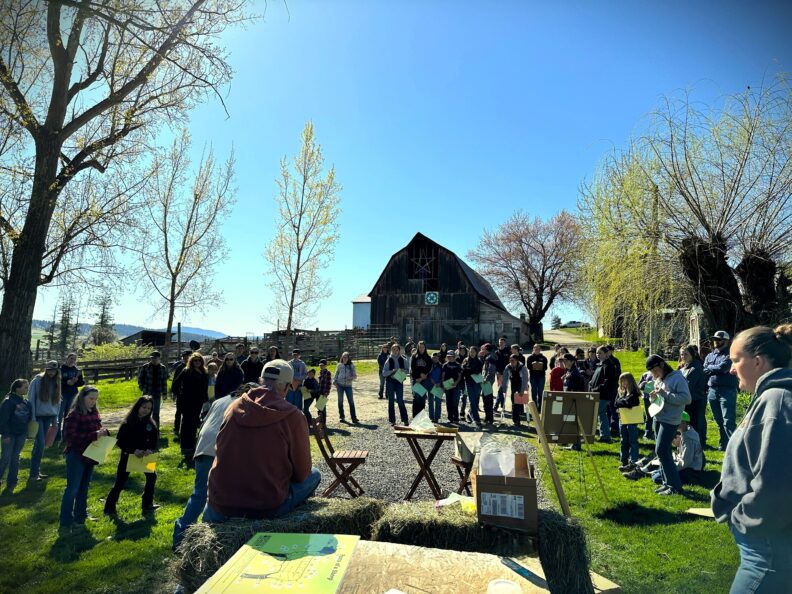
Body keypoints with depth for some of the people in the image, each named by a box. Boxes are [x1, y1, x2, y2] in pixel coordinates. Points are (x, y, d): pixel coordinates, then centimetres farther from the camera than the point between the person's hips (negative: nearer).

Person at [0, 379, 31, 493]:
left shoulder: (26, 402, 6)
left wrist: (26, 430, 11)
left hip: (21, 434, 5)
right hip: (10, 435, -5)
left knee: (15, 458, 10)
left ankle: (12, 482, 18)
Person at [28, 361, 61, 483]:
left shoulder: (56, 383, 7)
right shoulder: (38, 380, -8)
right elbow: (30, 398, -8)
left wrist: (55, 419, 12)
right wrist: (32, 417, -12)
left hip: (49, 416, 5)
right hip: (38, 416, -5)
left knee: (39, 444, 11)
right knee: (40, 444, -10)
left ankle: (37, 471, 18)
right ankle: (33, 474, -3)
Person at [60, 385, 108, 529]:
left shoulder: (94, 413, 5)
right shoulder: (74, 414, -17)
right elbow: (70, 436, -22)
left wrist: (102, 432, -8)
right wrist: (94, 435, -27)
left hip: (90, 455, 7)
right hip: (76, 456, -7)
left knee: (84, 488, 18)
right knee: (72, 489, -2)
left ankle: (80, 516, 31)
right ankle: (66, 522, 8)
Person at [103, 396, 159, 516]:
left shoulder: (150, 424, -4)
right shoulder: (127, 424, -16)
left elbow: (154, 440, -1)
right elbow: (119, 441, -16)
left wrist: (150, 450, -21)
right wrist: (133, 450, -27)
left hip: (144, 455, 4)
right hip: (128, 456, -4)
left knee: (152, 477, 7)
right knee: (120, 483, 1)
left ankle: (147, 505, 21)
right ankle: (109, 508, 20)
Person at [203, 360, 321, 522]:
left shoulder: (234, 406, 0)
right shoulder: (293, 416, -12)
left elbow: (223, 456, 14)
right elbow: (302, 472, -4)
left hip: (221, 505, 6)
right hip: (268, 507, -5)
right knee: (314, 474, 17)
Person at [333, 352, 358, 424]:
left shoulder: (352, 365, 3)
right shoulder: (339, 365, 5)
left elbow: (355, 376, 4)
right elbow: (336, 375, 10)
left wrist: (351, 378, -16)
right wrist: (335, 382, -3)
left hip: (348, 385, -1)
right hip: (340, 385, 1)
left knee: (351, 401, -4)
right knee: (340, 401, 7)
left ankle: (354, 418, -2)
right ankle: (341, 417, 19)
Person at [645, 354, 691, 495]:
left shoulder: (677, 378, -10)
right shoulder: (658, 380, 13)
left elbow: (686, 398, -19)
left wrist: (665, 394, -22)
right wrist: (653, 397, -2)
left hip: (670, 420, -8)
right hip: (659, 418, 8)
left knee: (661, 451, -10)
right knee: (664, 452, 13)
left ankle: (675, 486, 0)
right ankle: (667, 483, 22)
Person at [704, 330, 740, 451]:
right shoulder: (710, 356, 15)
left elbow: (723, 367, -19)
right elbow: (704, 371, 9)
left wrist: (710, 367, -2)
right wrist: (717, 369, -8)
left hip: (727, 391, -6)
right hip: (712, 391, 7)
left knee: (728, 422, -9)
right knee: (719, 421, 14)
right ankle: (723, 445, 25)